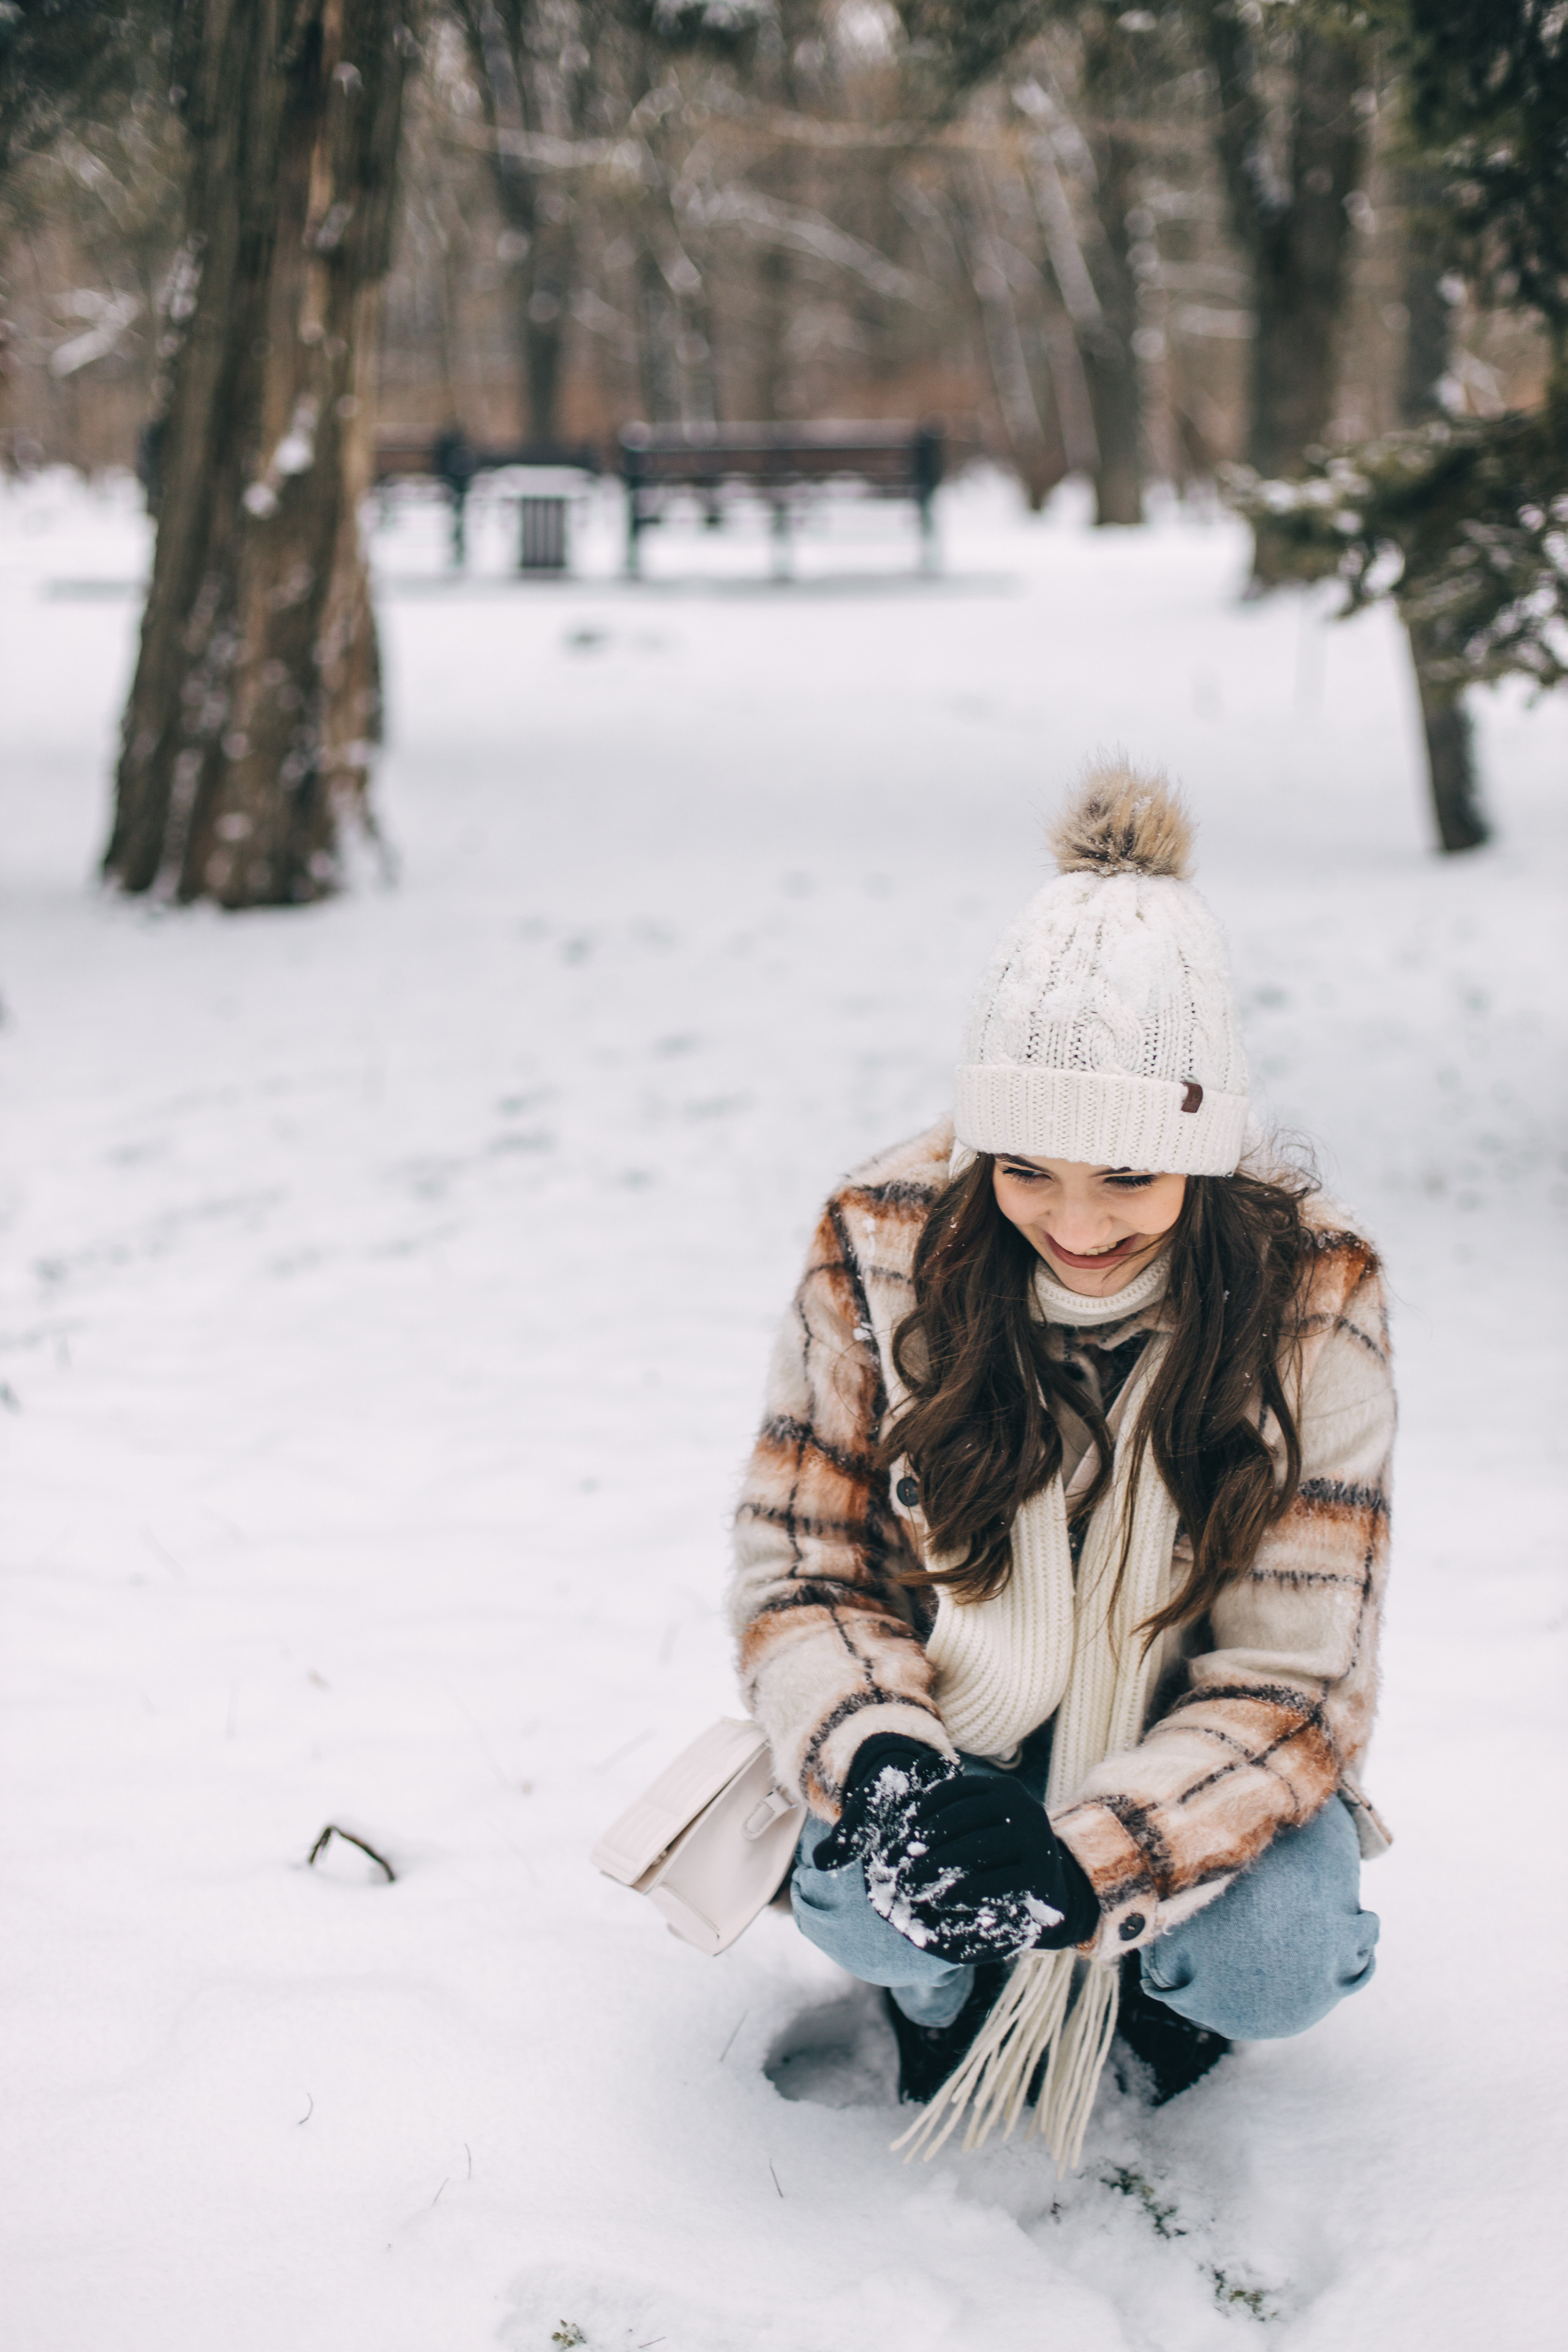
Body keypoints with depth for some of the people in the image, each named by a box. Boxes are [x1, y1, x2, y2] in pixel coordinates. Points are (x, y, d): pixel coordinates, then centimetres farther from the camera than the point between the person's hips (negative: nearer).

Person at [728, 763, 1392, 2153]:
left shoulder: (1312, 1296, -19)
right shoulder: (880, 1248, -16)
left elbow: (1295, 1677, -18)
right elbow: (800, 1575, -9)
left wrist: (1087, 1860, -35)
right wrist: (885, 1774, -31)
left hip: (1186, 1755, 0)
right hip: (947, 1733, 1)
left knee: (1275, 1962, -29)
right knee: (864, 1903, -29)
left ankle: (1159, 1975, 10)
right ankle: (943, 1986, 10)